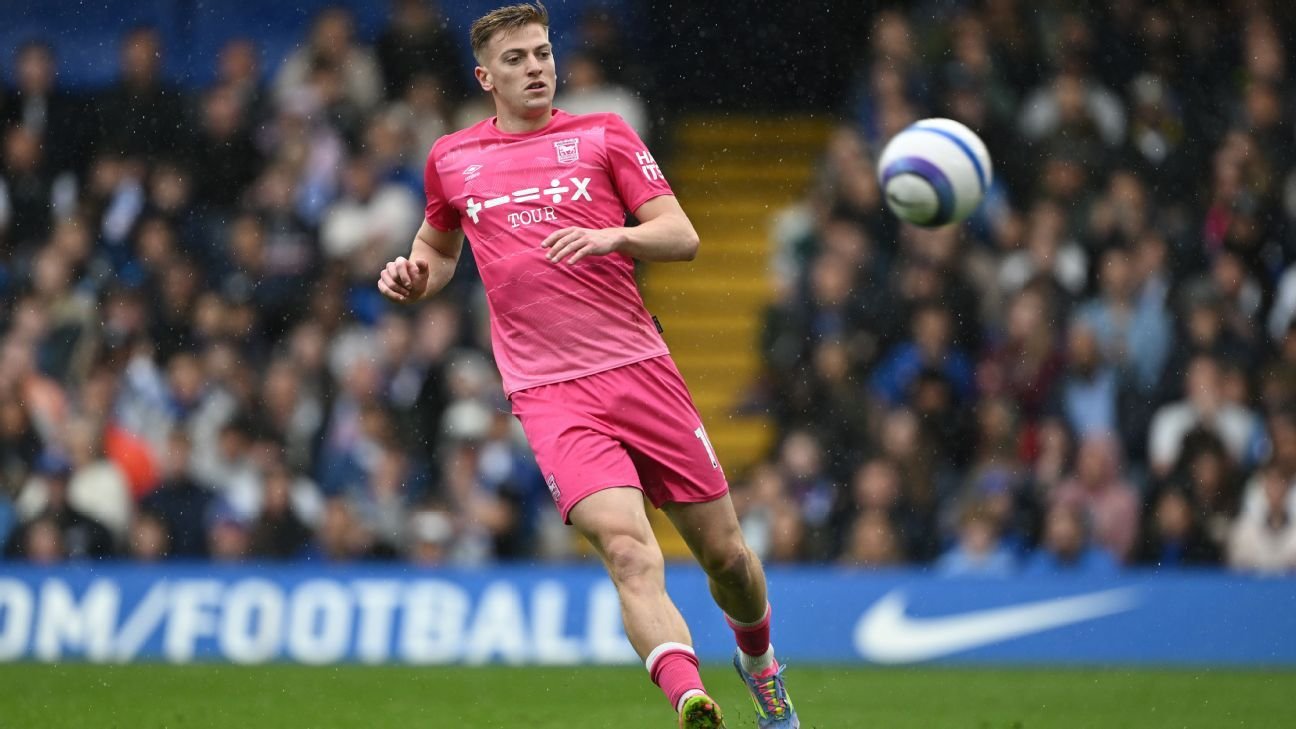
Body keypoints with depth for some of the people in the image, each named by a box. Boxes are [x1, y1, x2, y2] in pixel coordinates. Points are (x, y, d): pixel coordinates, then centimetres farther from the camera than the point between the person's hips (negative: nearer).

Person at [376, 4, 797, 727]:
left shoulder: (603, 134, 8)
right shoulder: (452, 159, 13)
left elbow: (682, 236, 2)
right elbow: (440, 247, 32)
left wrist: (612, 236, -17)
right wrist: (416, 275, 9)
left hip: (639, 367, 1)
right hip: (549, 394, -1)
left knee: (725, 552, 7)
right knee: (628, 548, -24)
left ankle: (759, 657, 39)